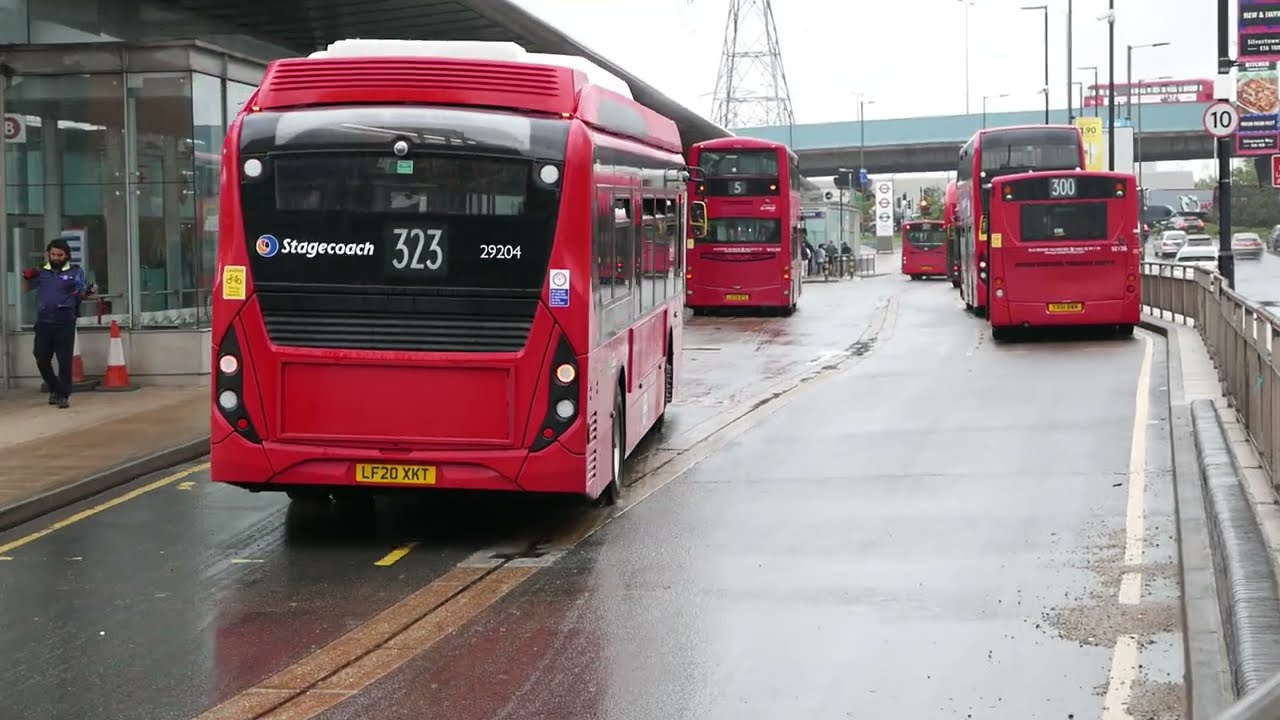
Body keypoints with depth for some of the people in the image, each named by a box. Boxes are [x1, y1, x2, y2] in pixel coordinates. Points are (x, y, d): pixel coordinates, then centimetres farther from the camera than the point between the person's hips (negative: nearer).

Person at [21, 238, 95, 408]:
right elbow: (28, 288, 12)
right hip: (43, 322, 3)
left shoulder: (75, 272, 3)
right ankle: (54, 389, 28)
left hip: (65, 323, -3)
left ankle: (63, 395, 4)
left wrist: (87, 292, -23)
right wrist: (28, 278, -10)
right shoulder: (42, 272, 9)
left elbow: (81, 293, 1)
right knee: (42, 359, 8)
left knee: (65, 360, -2)